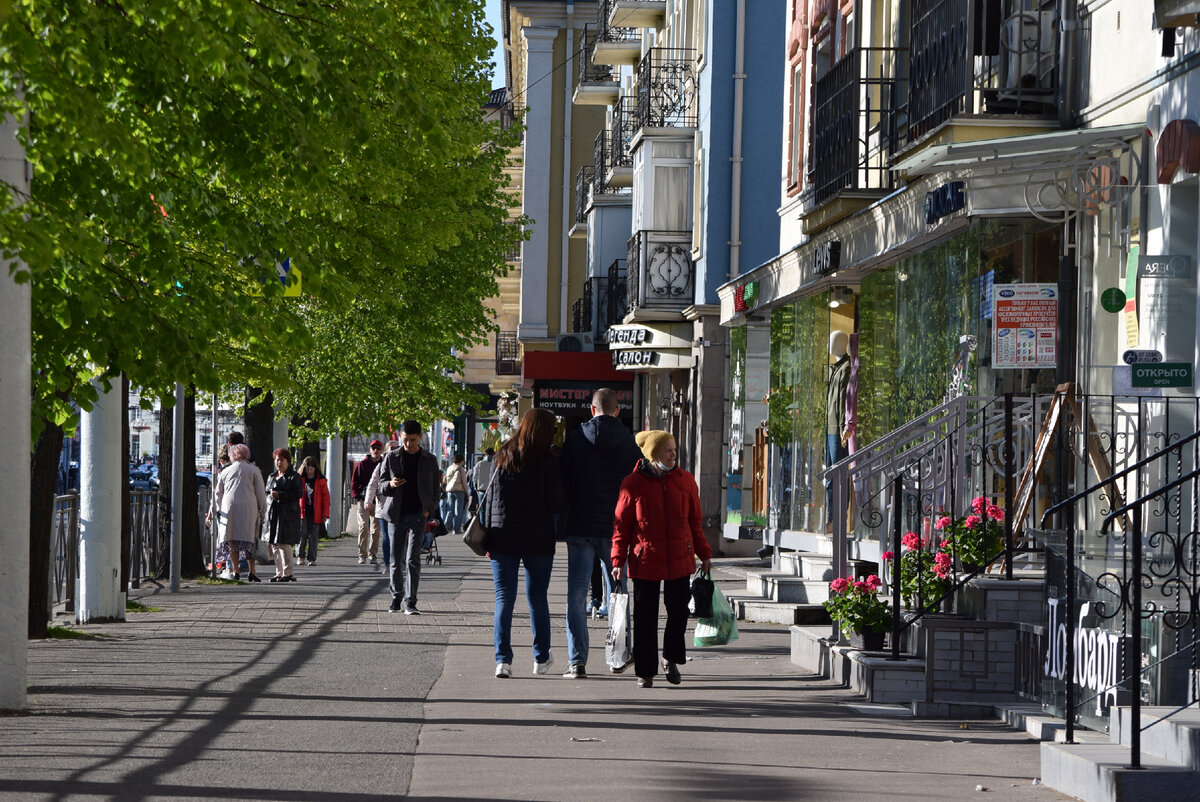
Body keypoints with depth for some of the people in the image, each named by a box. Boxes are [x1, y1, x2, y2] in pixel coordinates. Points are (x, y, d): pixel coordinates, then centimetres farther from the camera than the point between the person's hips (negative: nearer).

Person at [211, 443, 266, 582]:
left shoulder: (226, 471, 13)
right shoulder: (254, 471, 6)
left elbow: (218, 493, 20)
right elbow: (260, 493, 4)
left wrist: (220, 508, 32)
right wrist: (262, 511, 11)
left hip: (229, 508, 1)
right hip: (248, 508, -1)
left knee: (232, 540, 5)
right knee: (249, 540, 0)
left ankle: (234, 571, 3)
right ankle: (251, 571, -7)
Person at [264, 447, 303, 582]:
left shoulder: (294, 477, -2)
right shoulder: (272, 477, 20)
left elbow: (298, 494, -11)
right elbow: (266, 492, 26)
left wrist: (279, 495, -17)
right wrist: (270, 495, 3)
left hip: (287, 514, -7)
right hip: (273, 514, 7)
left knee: (284, 543, -11)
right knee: (274, 544, 6)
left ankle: (287, 573, -8)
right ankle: (279, 573, 12)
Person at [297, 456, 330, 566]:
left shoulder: (321, 481, 4)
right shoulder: (300, 480, 5)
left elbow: (325, 497, 5)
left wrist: (325, 514, -1)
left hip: (315, 514, 0)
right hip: (302, 512, 0)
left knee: (313, 537, 2)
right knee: (302, 534, -9)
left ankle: (312, 558, 9)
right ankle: (300, 556, 3)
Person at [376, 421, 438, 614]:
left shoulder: (429, 460, 6)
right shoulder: (391, 458, 5)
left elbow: (435, 489, 12)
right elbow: (381, 485, 8)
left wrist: (428, 510, -2)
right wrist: (390, 484, -15)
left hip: (418, 515, -1)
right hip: (396, 514, 1)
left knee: (413, 560, -9)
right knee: (396, 560, 5)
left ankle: (410, 602, -10)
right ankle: (397, 598, 19)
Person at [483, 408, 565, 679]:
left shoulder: (503, 458, 2)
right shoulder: (548, 461, -9)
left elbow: (490, 498, 2)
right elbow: (557, 504, -10)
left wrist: (488, 538, 6)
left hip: (503, 537, 2)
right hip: (538, 541, -2)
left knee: (504, 598, 3)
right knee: (537, 598, 11)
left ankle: (503, 659, -7)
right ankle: (541, 659, 20)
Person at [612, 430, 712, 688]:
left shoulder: (685, 481, 5)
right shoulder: (633, 484, -4)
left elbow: (694, 521, 13)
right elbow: (621, 526, 0)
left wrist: (704, 554, 11)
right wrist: (618, 561, -5)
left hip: (680, 560, 2)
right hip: (645, 561, -2)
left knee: (678, 612, 2)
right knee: (645, 618, 1)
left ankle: (671, 659, 27)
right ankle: (645, 671, 12)